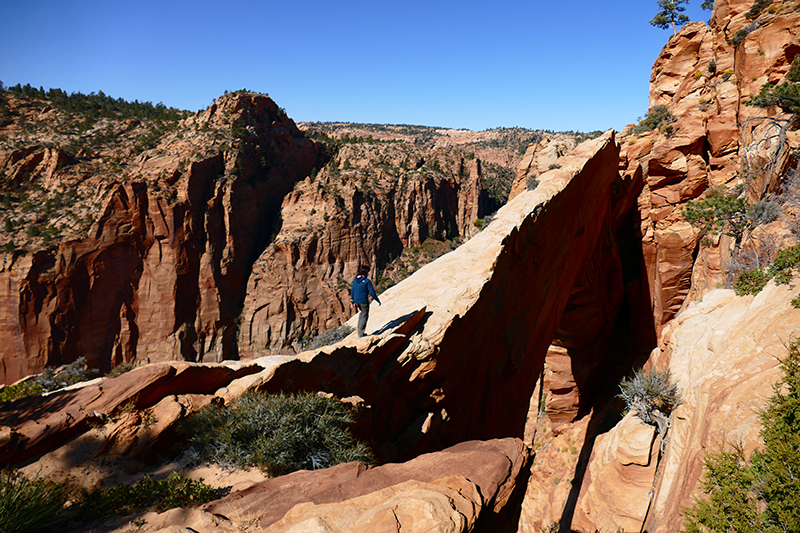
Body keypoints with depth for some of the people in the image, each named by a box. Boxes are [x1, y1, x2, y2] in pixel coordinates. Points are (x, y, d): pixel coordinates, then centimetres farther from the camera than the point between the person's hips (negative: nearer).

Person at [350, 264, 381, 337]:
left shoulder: (355, 280, 2)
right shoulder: (367, 281, -16)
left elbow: (352, 291, 8)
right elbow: (372, 292, -15)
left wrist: (352, 302, 17)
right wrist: (378, 301, -3)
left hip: (356, 301, 6)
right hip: (364, 301, -6)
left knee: (362, 312, 29)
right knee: (364, 316, 8)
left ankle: (360, 328, 26)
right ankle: (360, 333, 9)